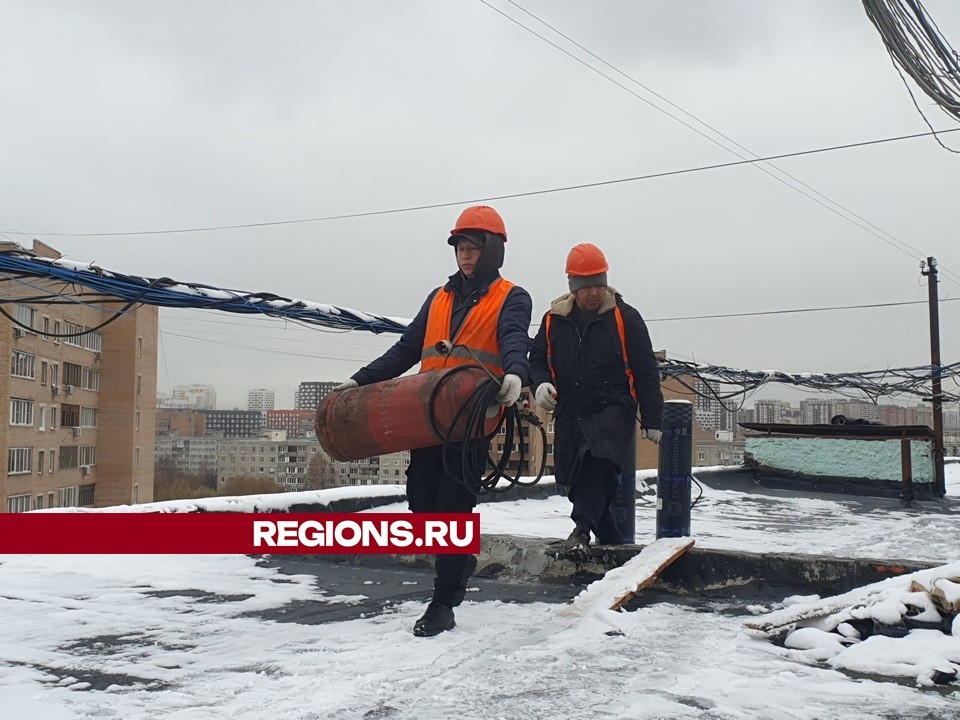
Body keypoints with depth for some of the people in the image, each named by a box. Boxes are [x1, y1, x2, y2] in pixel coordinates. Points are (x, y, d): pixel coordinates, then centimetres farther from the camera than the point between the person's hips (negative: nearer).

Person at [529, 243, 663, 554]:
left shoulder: (625, 317, 0)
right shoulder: (554, 319, 8)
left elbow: (646, 372, 0)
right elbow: (537, 358, 18)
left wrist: (652, 421, -2)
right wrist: (541, 383, -6)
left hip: (613, 409, -4)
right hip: (569, 413, 4)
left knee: (600, 462, -29)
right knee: (574, 481, 6)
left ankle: (582, 528, -28)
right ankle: (610, 538, 22)